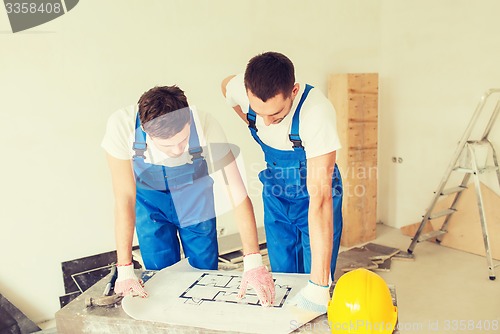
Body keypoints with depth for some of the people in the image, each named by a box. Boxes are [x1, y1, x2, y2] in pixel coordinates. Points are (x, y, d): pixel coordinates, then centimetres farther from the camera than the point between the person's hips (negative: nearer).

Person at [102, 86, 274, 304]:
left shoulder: (206, 127, -34)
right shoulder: (122, 126, -33)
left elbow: (239, 195, -32)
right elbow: (125, 198, -26)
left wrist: (253, 262, -39)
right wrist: (125, 270, -25)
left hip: (195, 201, 0)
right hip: (150, 200, 0)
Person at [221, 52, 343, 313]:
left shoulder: (316, 111, -37)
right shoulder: (239, 89, -22)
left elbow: (319, 197, -41)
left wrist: (319, 284, -42)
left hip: (313, 199, -4)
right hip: (275, 196, 4)